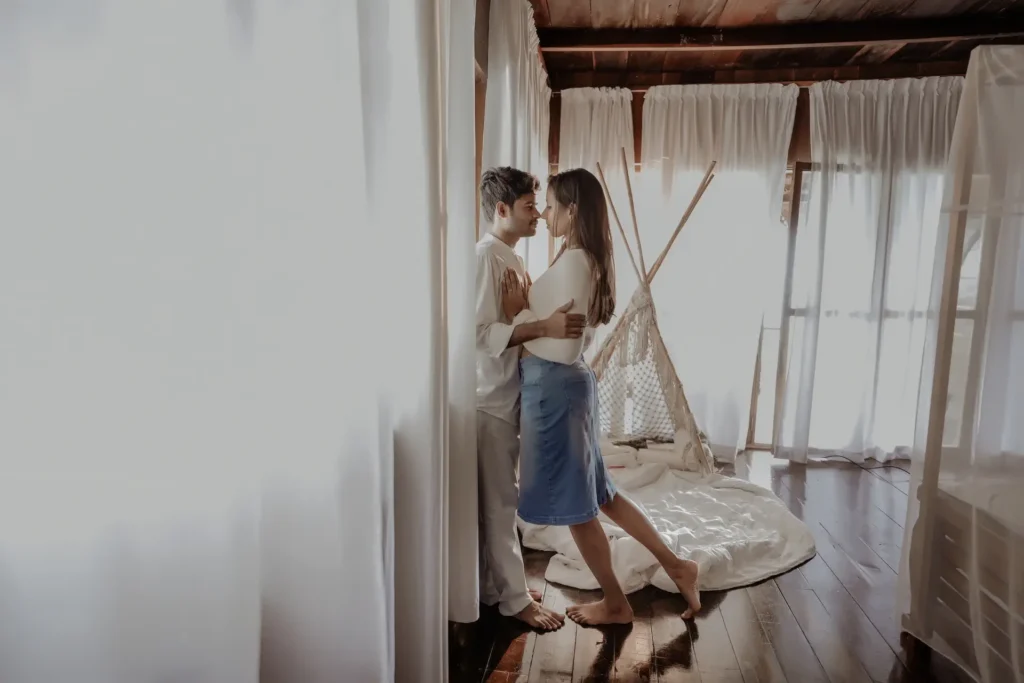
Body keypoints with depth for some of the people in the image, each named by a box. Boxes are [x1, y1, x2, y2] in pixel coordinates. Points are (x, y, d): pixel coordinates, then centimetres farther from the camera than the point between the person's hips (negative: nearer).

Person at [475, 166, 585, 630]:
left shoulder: (512, 259, 13)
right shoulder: (485, 256, -17)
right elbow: (481, 332, -24)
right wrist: (544, 327, -29)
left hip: (509, 395, 9)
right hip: (489, 398, -9)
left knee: (499, 498, 17)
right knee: (499, 500, 3)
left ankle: (494, 586, 31)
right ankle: (514, 597, 17)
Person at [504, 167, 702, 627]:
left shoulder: (572, 263, -19)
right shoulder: (586, 260, 11)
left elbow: (564, 348, -23)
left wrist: (519, 314, -12)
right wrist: (529, 304, 5)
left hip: (555, 390, -10)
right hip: (564, 386, 10)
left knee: (575, 506, 7)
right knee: (595, 494, 21)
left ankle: (615, 604, 27)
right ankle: (676, 566, 31)